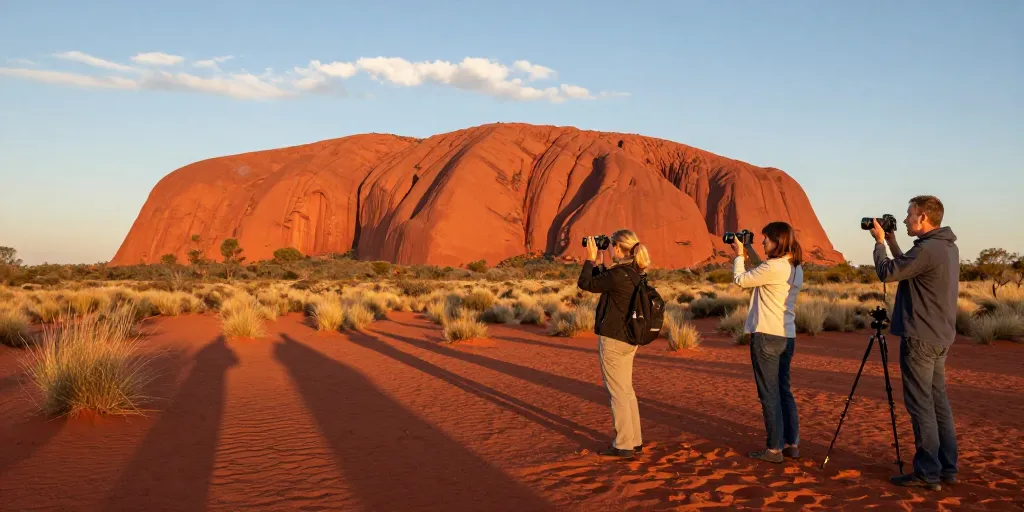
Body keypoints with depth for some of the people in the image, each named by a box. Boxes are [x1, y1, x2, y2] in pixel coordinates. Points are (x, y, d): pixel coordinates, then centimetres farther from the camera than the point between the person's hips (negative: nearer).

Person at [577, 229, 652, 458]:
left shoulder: (618, 275, -21)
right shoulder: (636, 274, 6)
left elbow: (585, 283, -12)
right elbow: (603, 281, 18)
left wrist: (591, 258, -2)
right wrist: (598, 261, 14)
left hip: (613, 339, -9)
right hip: (628, 338, 9)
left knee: (617, 392, -1)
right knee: (626, 389, 17)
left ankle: (623, 445, 6)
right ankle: (634, 440, 24)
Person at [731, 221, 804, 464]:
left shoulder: (773, 267, -18)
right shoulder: (796, 268, 10)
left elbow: (741, 280, -8)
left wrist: (739, 254, 5)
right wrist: (749, 252, 15)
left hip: (767, 336, -9)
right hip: (787, 336, 9)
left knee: (769, 394, -1)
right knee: (784, 391, 16)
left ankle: (774, 449, 5)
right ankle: (792, 444, 20)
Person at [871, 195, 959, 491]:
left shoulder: (927, 249, -18)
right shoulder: (949, 247, 13)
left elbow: (887, 274, -14)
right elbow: (907, 270, 21)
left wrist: (880, 242, -1)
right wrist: (893, 245, 16)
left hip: (920, 338, -10)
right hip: (940, 337, 10)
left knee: (921, 405, -4)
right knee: (938, 401, 13)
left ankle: (928, 473, 0)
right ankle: (947, 468, 18)